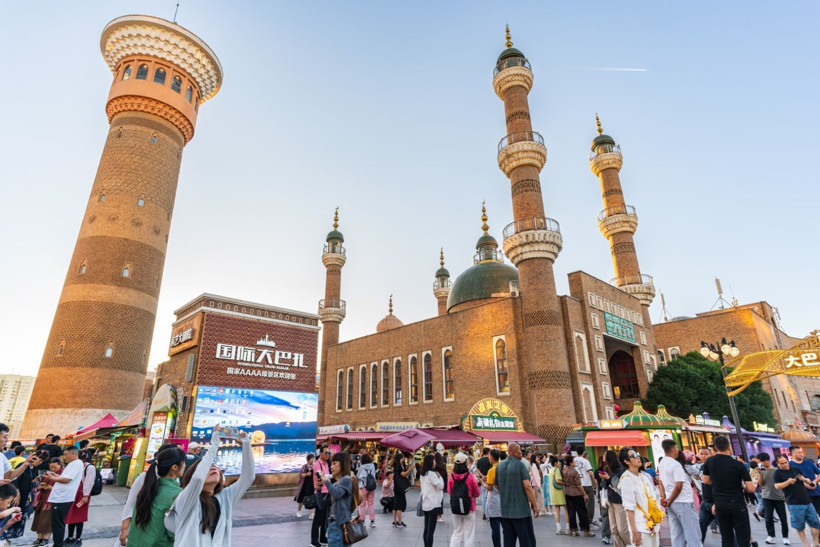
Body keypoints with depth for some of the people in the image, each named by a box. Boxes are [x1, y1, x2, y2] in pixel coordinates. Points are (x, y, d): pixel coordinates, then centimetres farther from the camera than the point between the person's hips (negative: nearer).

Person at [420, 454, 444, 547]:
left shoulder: (423, 474, 10)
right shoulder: (432, 473, -17)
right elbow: (440, 486, -13)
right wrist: (439, 477, 0)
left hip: (425, 503, 9)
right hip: (433, 504, -9)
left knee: (426, 529, 13)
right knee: (431, 530, -5)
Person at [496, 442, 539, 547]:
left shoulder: (500, 466, 6)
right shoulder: (520, 465, -11)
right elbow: (527, 486, -16)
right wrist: (534, 505, -10)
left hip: (505, 510, 5)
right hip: (521, 510, -5)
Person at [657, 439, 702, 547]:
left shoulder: (661, 464, 10)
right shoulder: (676, 465, -16)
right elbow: (678, 486, -20)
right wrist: (669, 501, -9)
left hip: (672, 504, 7)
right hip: (683, 503, -7)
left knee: (677, 535, 11)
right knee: (693, 535, 0)